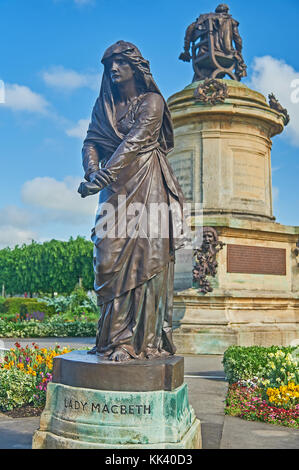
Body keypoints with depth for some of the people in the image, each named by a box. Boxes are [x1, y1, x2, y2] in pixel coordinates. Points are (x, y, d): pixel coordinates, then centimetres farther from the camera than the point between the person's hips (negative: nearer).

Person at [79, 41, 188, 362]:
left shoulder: (152, 101, 2)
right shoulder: (104, 105, 18)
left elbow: (135, 140, -12)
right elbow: (91, 141, 7)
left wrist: (103, 175, -23)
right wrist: (92, 171, -16)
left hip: (147, 187, -4)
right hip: (115, 190, 4)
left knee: (146, 257, -9)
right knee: (110, 257, -7)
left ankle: (145, 339, -5)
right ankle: (115, 339, -2)